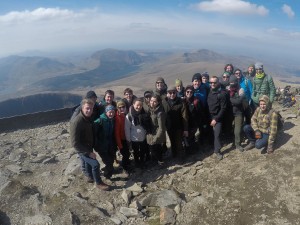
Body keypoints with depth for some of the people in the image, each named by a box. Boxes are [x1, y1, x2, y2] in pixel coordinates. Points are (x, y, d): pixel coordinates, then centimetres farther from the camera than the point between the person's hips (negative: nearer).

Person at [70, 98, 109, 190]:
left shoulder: (89, 118, -6)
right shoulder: (76, 122, -30)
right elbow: (75, 143, -30)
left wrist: (90, 150, 7)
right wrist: (89, 152, -25)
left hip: (89, 147, 8)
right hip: (82, 149, -8)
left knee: (88, 162, 26)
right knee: (95, 164, -6)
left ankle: (90, 177, 49)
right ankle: (99, 183, 15)